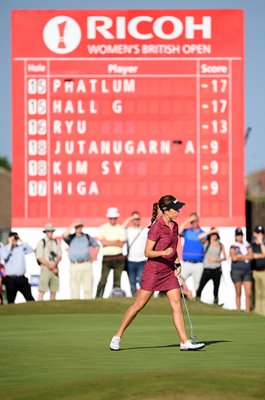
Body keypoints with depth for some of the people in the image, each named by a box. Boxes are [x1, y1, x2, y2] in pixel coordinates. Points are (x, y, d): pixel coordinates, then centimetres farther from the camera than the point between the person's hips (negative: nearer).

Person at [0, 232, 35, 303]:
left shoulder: (21, 248, 12)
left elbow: (31, 250, -1)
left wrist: (22, 242, 0)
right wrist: (10, 244, -9)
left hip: (22, 278, 3)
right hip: (10, 279, -3)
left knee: (30, 298, -3)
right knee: (10, 301, 4)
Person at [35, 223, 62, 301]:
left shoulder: (56, 242, 12)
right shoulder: (41, 243, 0)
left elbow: (59, 256, 8)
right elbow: (39, 258, -5)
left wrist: (54, 264, -12)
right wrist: (50, 266, -11)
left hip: (55, 269, 5)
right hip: (45, 268, -5)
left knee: (54, 291, 3)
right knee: (42, 291, -12)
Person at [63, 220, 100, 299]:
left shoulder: (87, 237, 15)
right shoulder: (71, 238, 9)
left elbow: (96, 246, 25)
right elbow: (65, 236, -13)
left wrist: (94, 256, 12)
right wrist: (72, 225, -8)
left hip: (86, 265, 1)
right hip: (74, 265, -1)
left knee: (88, 287, -2)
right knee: (74, 287, -3)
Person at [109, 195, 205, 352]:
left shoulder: (174, 226, 8)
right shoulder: (156, 227, -15)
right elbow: (147, 252, -15)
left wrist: (177, 264, 8)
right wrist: (163, 253, -31)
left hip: (169, 271, 7)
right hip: (153, 269, -7)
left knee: (177, 304, -3)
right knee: (139, 304, -1)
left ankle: (185, 342, -4)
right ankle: (117, 337, 10)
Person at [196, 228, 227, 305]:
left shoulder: (221, 245, 10)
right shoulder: (206, 243, 3)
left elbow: (224, 257, 11)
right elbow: (200, 237, -17)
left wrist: (217, 259, -7)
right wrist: (211, 231, -14)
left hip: (217, 269, 2)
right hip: (207, 269, -2)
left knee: (216, 288, 3)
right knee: (200, 287, -10)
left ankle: (215, 301, 8)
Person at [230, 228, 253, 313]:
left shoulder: (247, 246, 11)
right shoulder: (233, 247, 2)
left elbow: (251, 256, -4)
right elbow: (234, 258, -13)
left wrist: (240, 256, -8)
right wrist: (246, 256, -3)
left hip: (247, 271, 3)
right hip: (236, 271, -3)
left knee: (249, 293, -4)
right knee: (238, 293, 1)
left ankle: (248, 311, 0)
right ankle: (238, 311, 7)